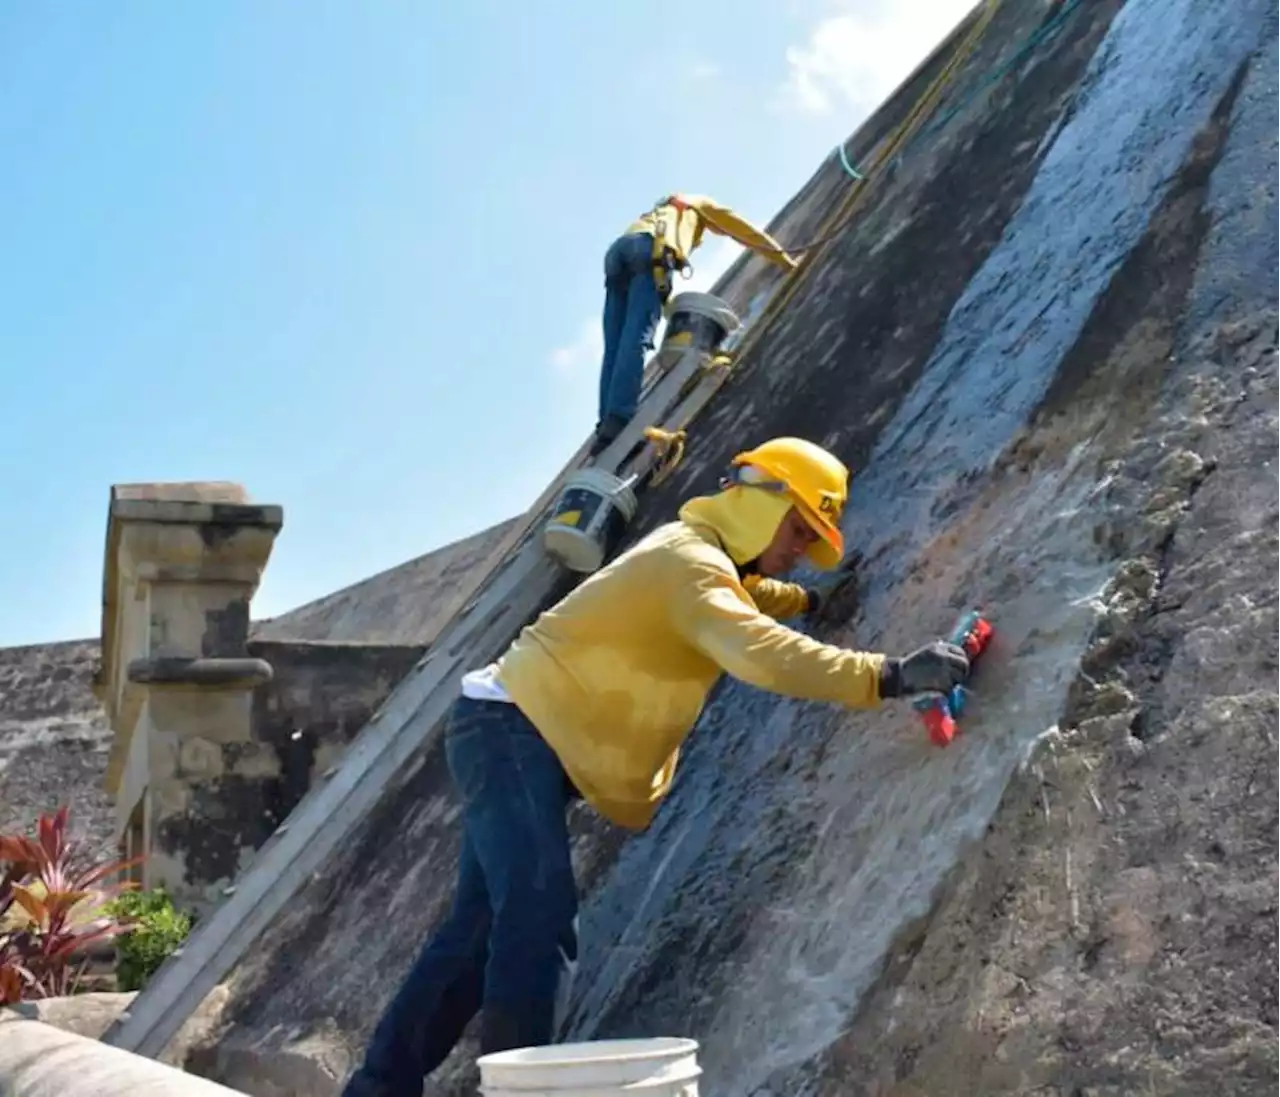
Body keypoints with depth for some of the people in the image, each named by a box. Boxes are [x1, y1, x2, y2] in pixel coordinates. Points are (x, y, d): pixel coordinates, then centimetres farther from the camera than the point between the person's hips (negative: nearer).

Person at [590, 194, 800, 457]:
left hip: (617, 251, 6)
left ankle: (607, 425, -18)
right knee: (635, 339, -19)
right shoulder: (700, 204, 32)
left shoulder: (663, 212, 47)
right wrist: (786, 261, 39)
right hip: (651, 250, -6)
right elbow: (747, 233, 32)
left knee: (615, 346, -4)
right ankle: (618, 421, -33)